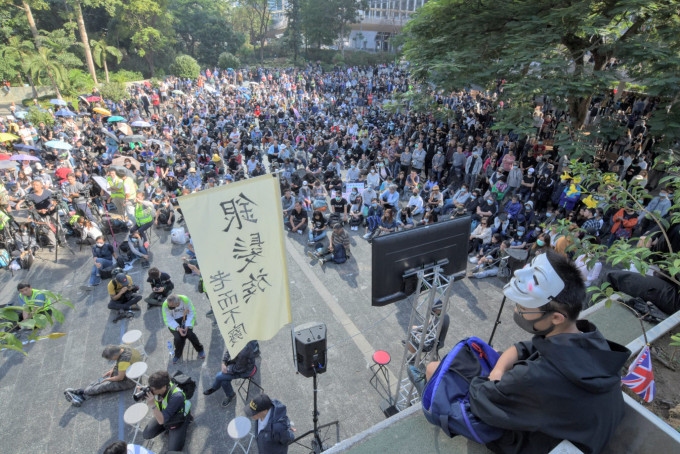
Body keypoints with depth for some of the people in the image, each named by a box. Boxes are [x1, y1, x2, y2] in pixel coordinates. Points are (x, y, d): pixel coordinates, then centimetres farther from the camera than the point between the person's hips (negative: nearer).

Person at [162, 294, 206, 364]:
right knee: (178, 338, -26)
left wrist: (187, 326, -25)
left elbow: (192, 313, -13)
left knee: (189, 333, -27)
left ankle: (200, 350, -1)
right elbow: (168, 320, -16)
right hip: (174, 323, 0)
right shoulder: (165, 304, -20)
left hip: (185, 318, 0)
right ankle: (177, 355, 6)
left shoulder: (185, 300, -21)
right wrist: (178, 328, -30)